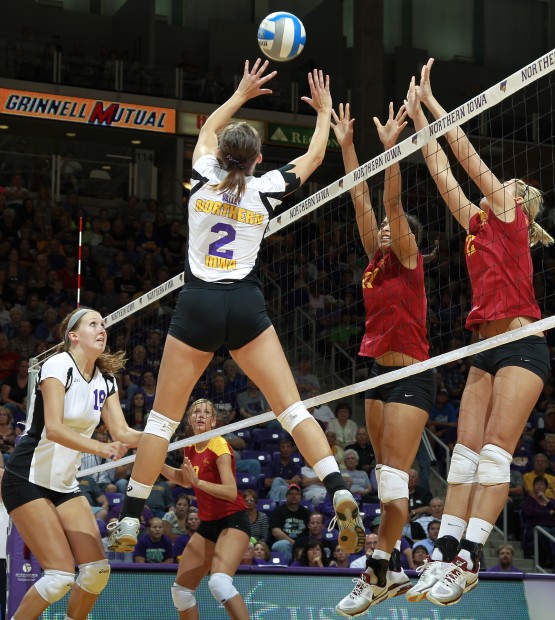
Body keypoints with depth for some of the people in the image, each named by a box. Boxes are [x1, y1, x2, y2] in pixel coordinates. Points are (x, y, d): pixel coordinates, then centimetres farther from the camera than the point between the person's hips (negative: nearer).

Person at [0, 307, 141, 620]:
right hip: (28, 479, -7)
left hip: (65, 483, 7)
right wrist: (100, 448, -38)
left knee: (98, 569, -4)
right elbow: (53, 428, -27)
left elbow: (122, 433, 0)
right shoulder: (58, 365, -15)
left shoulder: (106, 379, 6)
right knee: (61, 575, -16)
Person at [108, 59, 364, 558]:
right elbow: (313, 157, 22)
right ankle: (341, 494, -15)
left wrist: (242, 94, 39)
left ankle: (130, 520, 4)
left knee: (163, 417, 5)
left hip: (197, 304, 0)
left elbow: (208, 130, 28)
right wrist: (324, 110, 35)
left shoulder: (204, 178, 5)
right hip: (245, 305, 0)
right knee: (291, 407, -1)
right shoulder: (265, 189, 3)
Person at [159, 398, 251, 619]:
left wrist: (198, 481, -36)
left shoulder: (219, 446, -15)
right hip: (208, 524, 8)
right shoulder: (190, 448, 7)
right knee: (181, 589, 8)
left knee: (219, 582, -32)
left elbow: (231, 492, -26)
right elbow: (184, 481, 27)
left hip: (233, 521, -8)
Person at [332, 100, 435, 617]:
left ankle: (376, 574, -11)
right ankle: (393, 568, 14)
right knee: (386, 474, 9)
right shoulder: (377, 260, 12)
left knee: (394, 476, -10)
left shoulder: (408, 261, -5)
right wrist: (346, 145, 7)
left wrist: (391, 147, -22)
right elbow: (361, 199, 10)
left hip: (411, 375, -8)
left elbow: (391, 202, -16)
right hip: (381, 374, 8)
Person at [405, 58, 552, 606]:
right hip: (486, 350, 8)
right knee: (465, 452, 0)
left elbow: (465, 152, 0)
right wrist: (418, 118, 21)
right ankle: (445, 554, -3)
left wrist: (430, 99, 5)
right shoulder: (477, 224, 20)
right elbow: (443, 173, 21)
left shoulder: (510, 216, 1)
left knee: (494, 452, -13)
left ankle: (468, 559, -17)